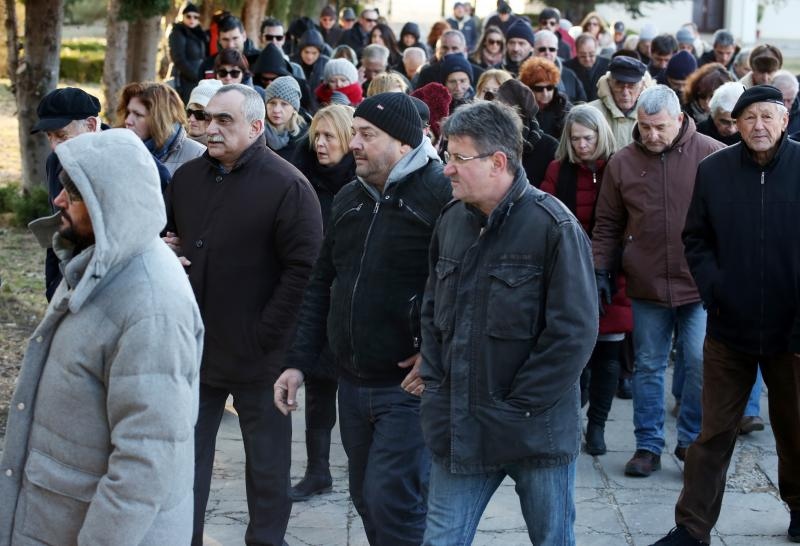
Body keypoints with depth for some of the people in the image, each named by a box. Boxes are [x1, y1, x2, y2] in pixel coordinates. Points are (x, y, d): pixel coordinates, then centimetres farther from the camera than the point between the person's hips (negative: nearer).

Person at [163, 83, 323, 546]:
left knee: (266, 457, 9)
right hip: (194, 344, 6)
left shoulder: (287, 186, -13)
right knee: (187, 452, 14)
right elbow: (163, 233, 24)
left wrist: (264, 334, -17)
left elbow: (302, 268, -16)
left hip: (257, 352, -6)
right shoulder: (188, 177, 8)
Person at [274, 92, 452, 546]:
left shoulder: (442, 195, -13)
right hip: (353, 382, 7)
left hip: (409, 385, -7)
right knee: (368, 499, 15)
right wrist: (299, 362, 9)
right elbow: (322, 287, 15)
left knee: (391, 504, -9)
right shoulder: (348, 200, 12)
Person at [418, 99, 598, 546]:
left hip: (538, 434, -5)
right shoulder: (452, 221, 5)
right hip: (460, 429, 5)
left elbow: (574, 333, -16)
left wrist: (518, 407, -15)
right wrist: (436, 389, 4)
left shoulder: (554, 227, -14)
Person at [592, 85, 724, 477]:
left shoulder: (712, 155, -4)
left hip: (700, 284, -2)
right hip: (646, 286, 2)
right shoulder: (622, 163, 3)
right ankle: (648, 446, 20)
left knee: (701, 363, -4)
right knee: (648, 368, 9)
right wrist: (600, 271, 3)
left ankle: (692, 440, 16)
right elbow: (607, 225, 9)